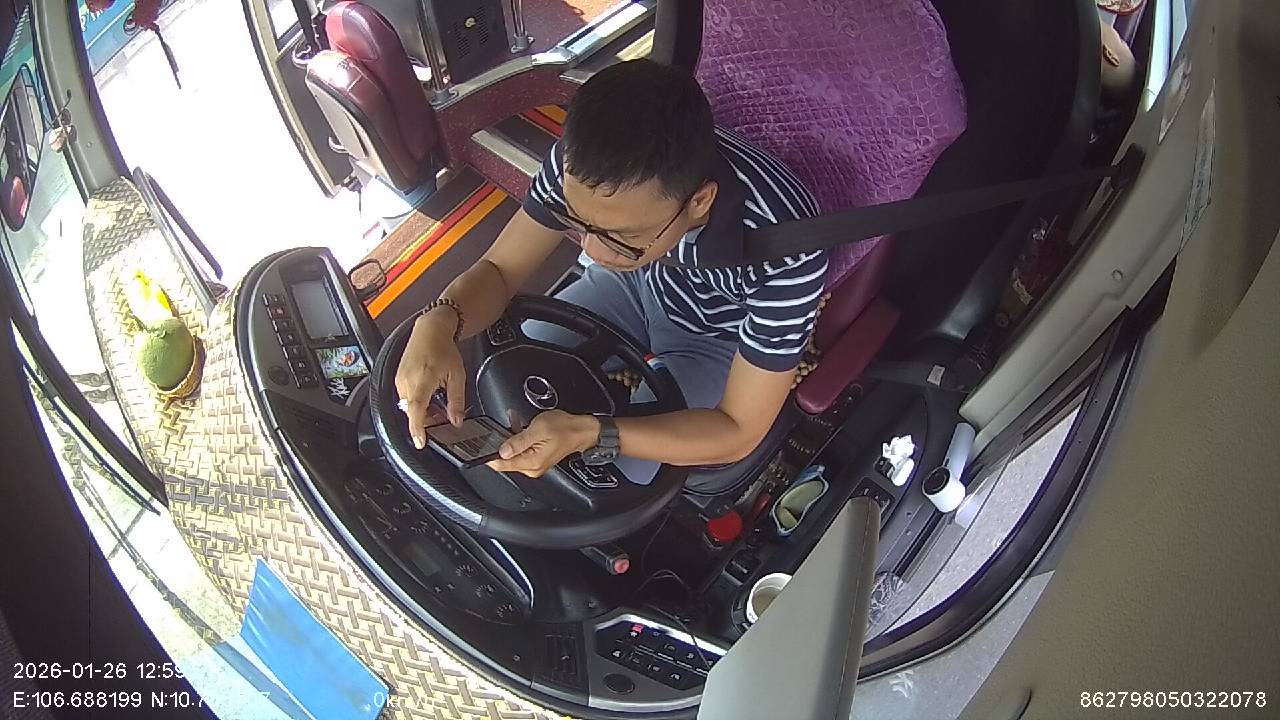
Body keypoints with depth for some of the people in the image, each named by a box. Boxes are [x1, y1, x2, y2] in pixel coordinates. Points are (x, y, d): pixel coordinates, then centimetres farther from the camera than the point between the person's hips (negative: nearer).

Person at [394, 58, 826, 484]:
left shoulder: (787, 251, -40)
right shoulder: (583, 161, -29)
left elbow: (739, 431, -30)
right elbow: (499, 269, -16)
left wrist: (587, 432, -44)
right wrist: (439, 322, -40)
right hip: (635, 284, 4)